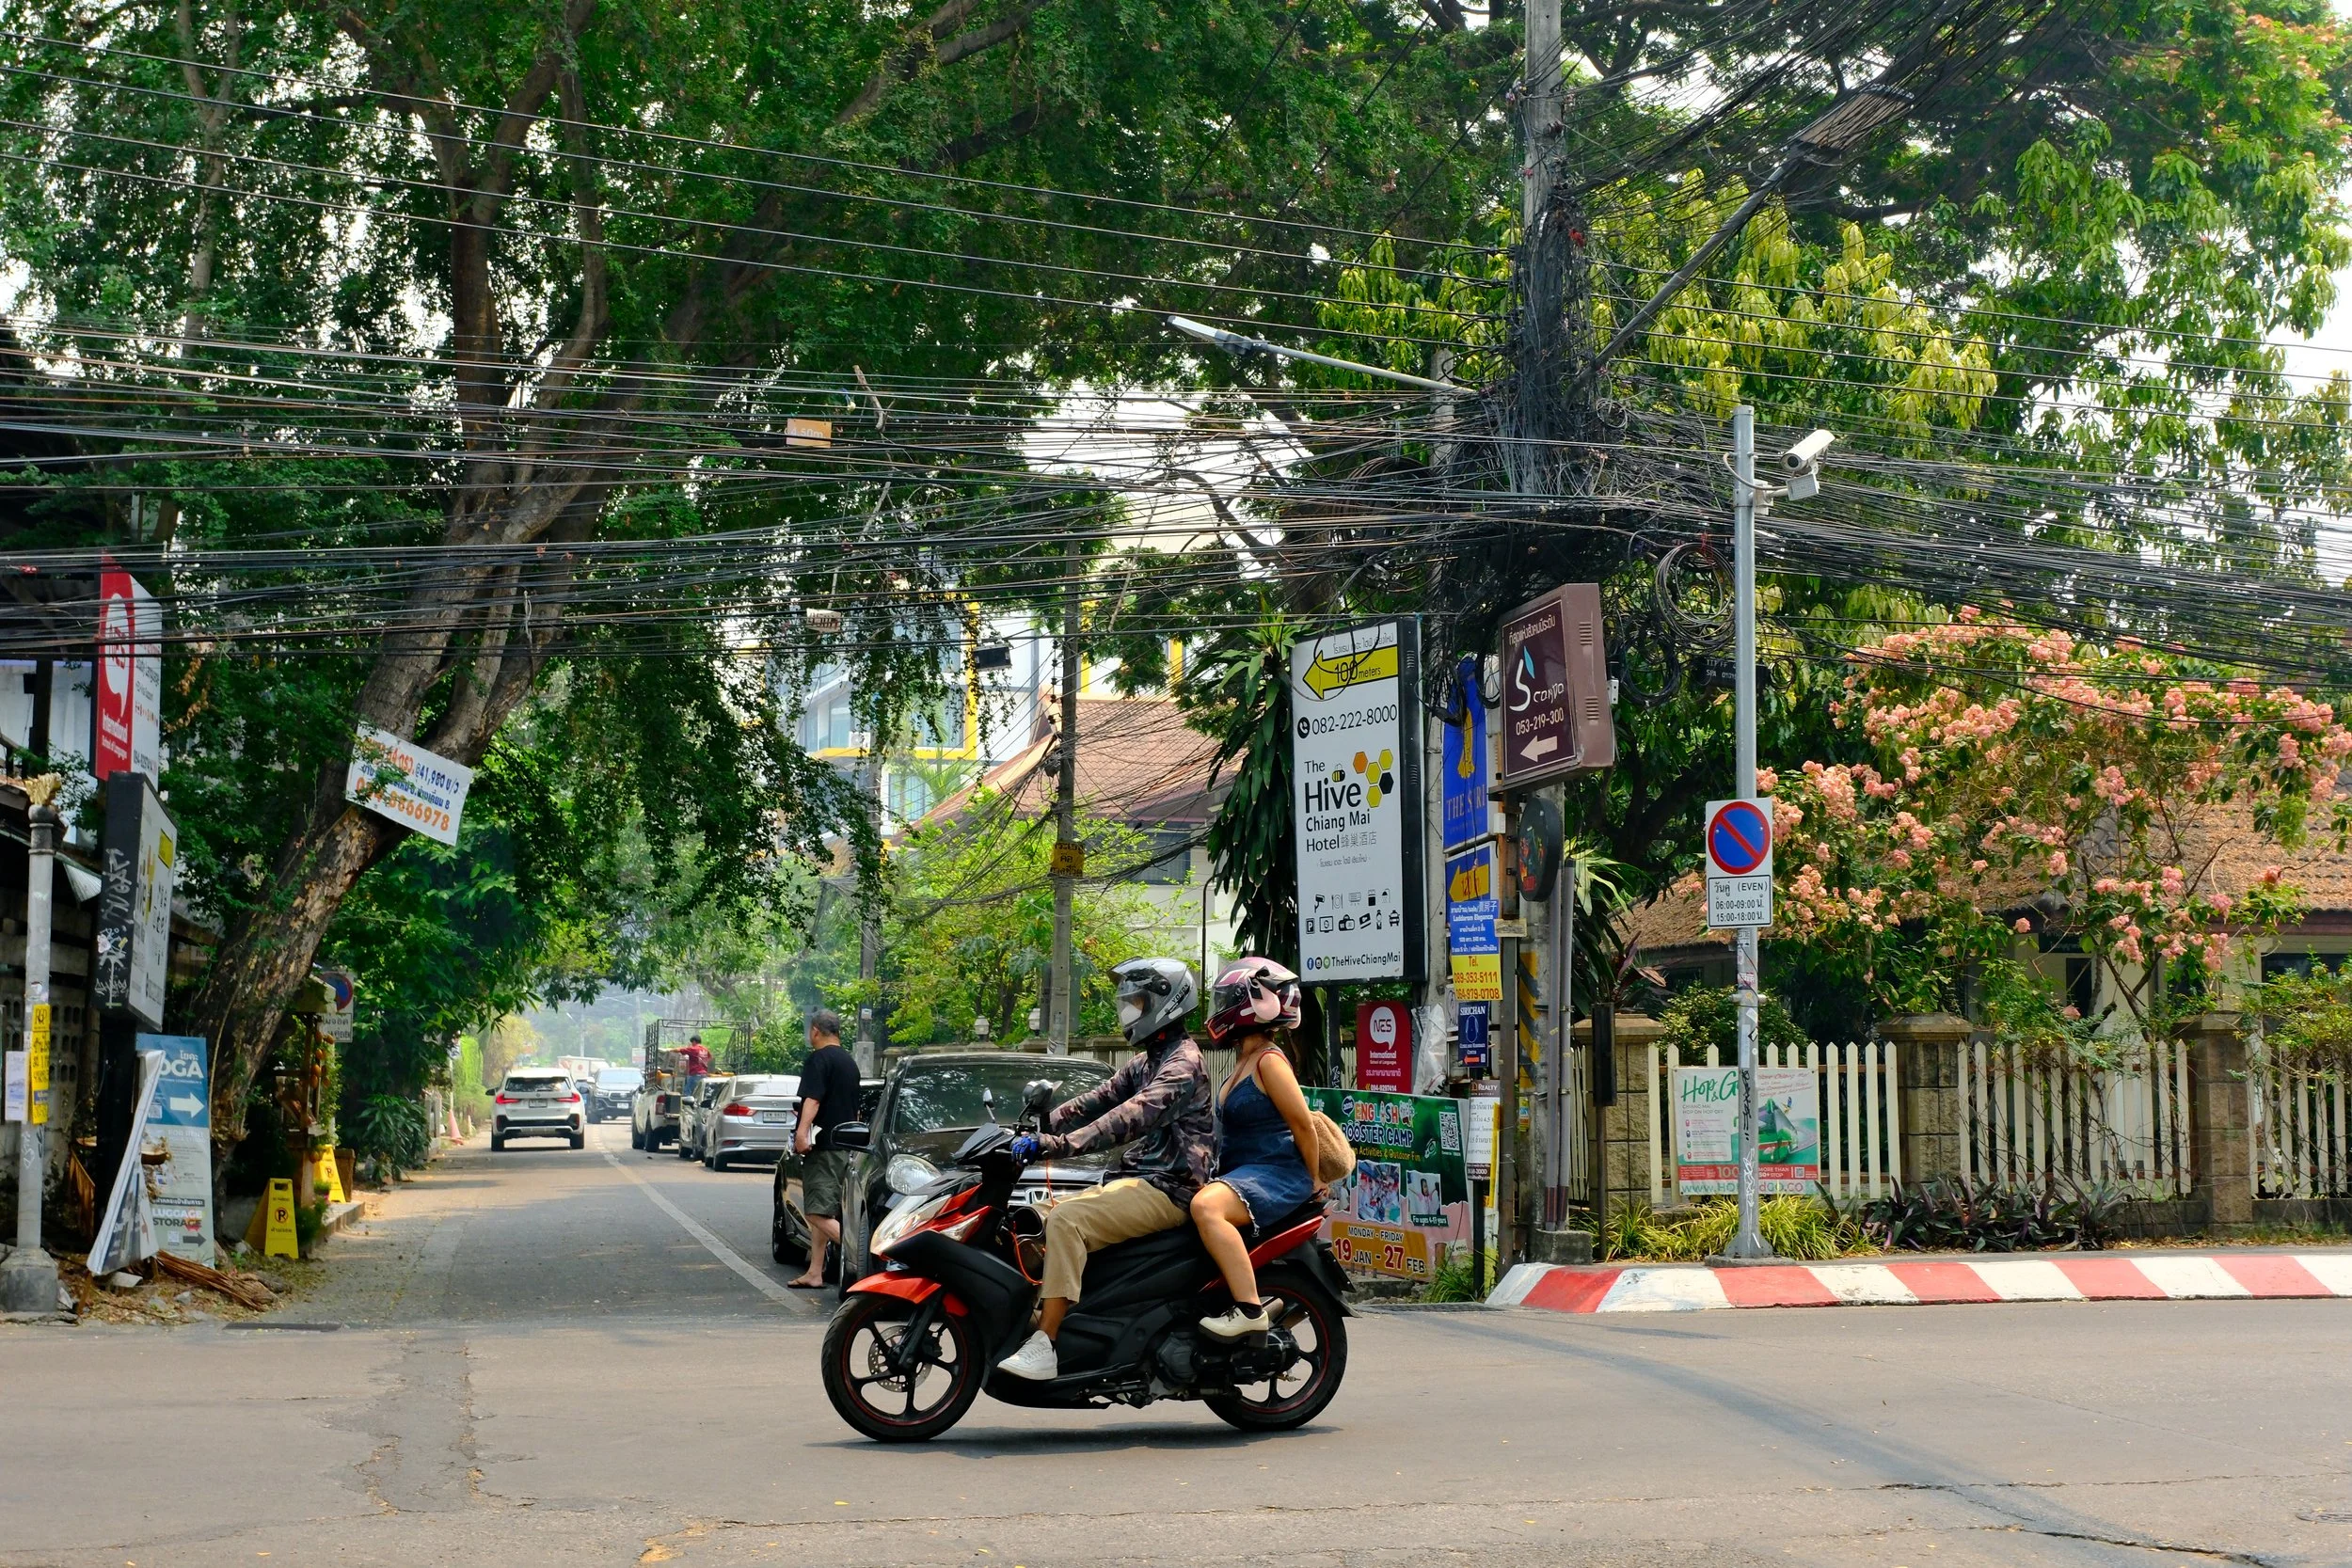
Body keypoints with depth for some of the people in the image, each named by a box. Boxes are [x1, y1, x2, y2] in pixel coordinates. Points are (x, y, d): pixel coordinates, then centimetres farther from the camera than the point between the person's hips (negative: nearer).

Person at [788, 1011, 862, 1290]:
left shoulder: (818, 1060, -9)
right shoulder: (849, 1061, 19)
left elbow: (812, 1099, -23)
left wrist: (802, 1131, -33)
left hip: (823, 1147, -9)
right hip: (845, 1146, 9)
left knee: (818, 1212, -13)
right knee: (821, 1213, 11)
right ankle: (814, 1273, 10)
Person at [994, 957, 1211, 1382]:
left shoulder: (1184, 1063, -13)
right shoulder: (1145, 1063, 21)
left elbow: (1133, 1116, -27)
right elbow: (1097, 1100, 15)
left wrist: (1059, 1144, -35)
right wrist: (1037, 1127, 0)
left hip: (1166, 1189, -11)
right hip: (1132, 1180, 11)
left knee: (1065, 1221, -29)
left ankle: (1043, 1348, -34)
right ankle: (1029, 1322, 2)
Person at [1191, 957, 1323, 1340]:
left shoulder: (1269, 1060, -14)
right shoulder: (1246, 1061, 16)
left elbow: (1302, 1123, -15)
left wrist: (1314, 1181, -8)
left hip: (1276, 1174, -11)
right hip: (1241, 1173, 11)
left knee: (1206, 1207, -36)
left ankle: (1249, 1310, -36)